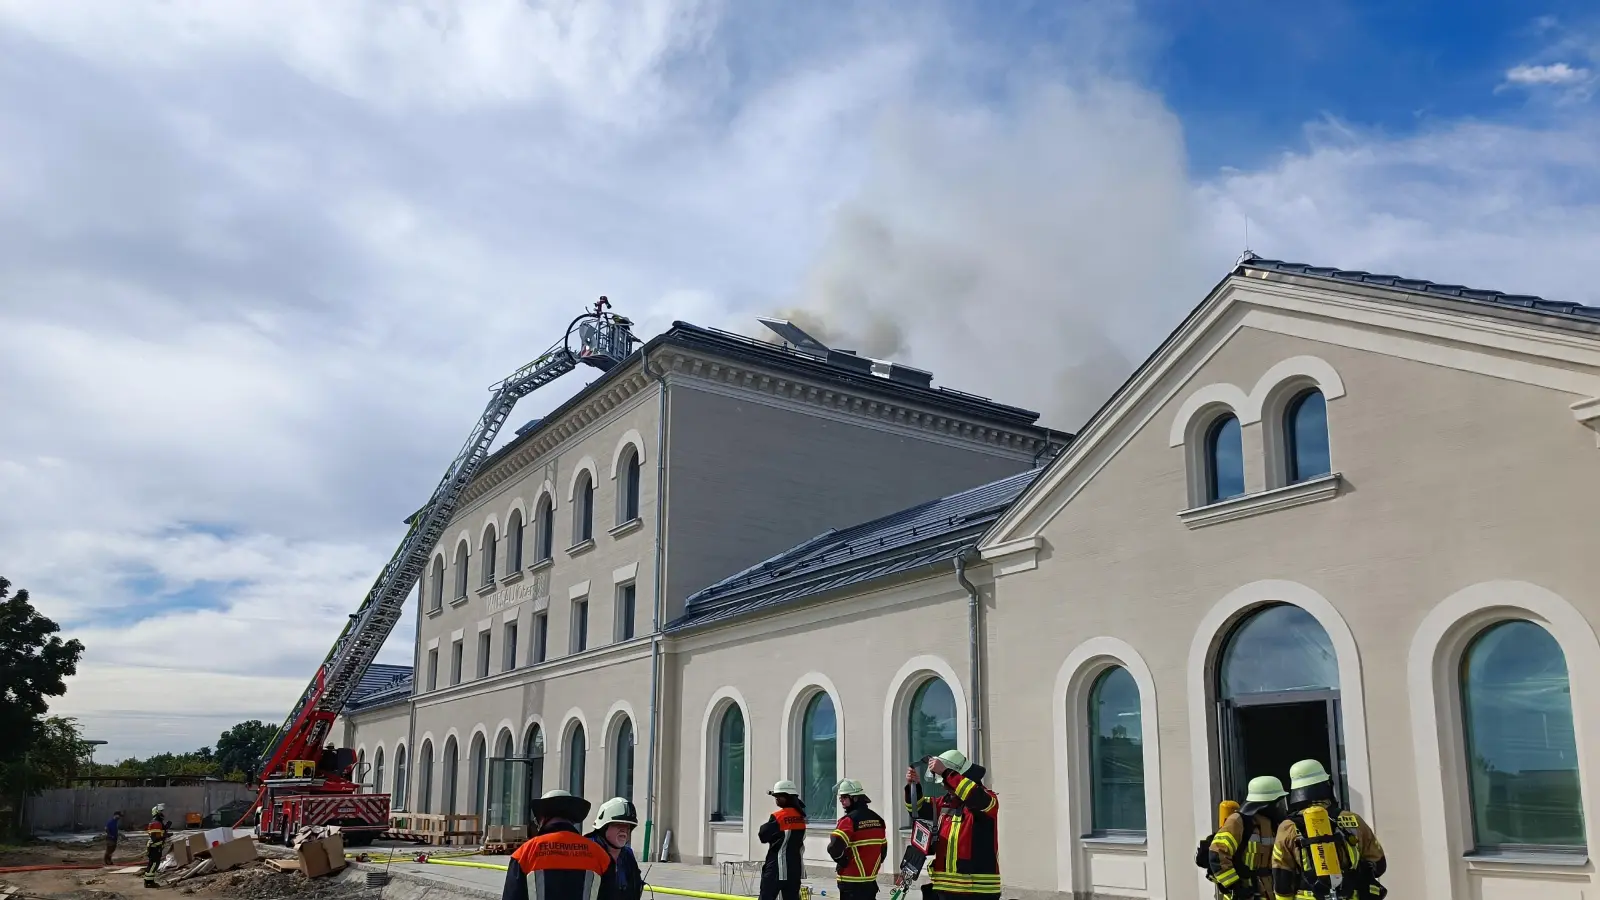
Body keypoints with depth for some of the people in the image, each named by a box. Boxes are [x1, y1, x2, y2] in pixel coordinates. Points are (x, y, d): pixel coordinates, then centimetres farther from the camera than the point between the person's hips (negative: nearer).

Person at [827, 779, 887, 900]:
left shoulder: (849, 820, -16)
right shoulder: (877, 819, 8)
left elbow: (835, 847, -24)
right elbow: (883, 847, 14)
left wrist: (842, 861, -5)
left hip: (852, 881, -7)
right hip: (871, 879, 7)